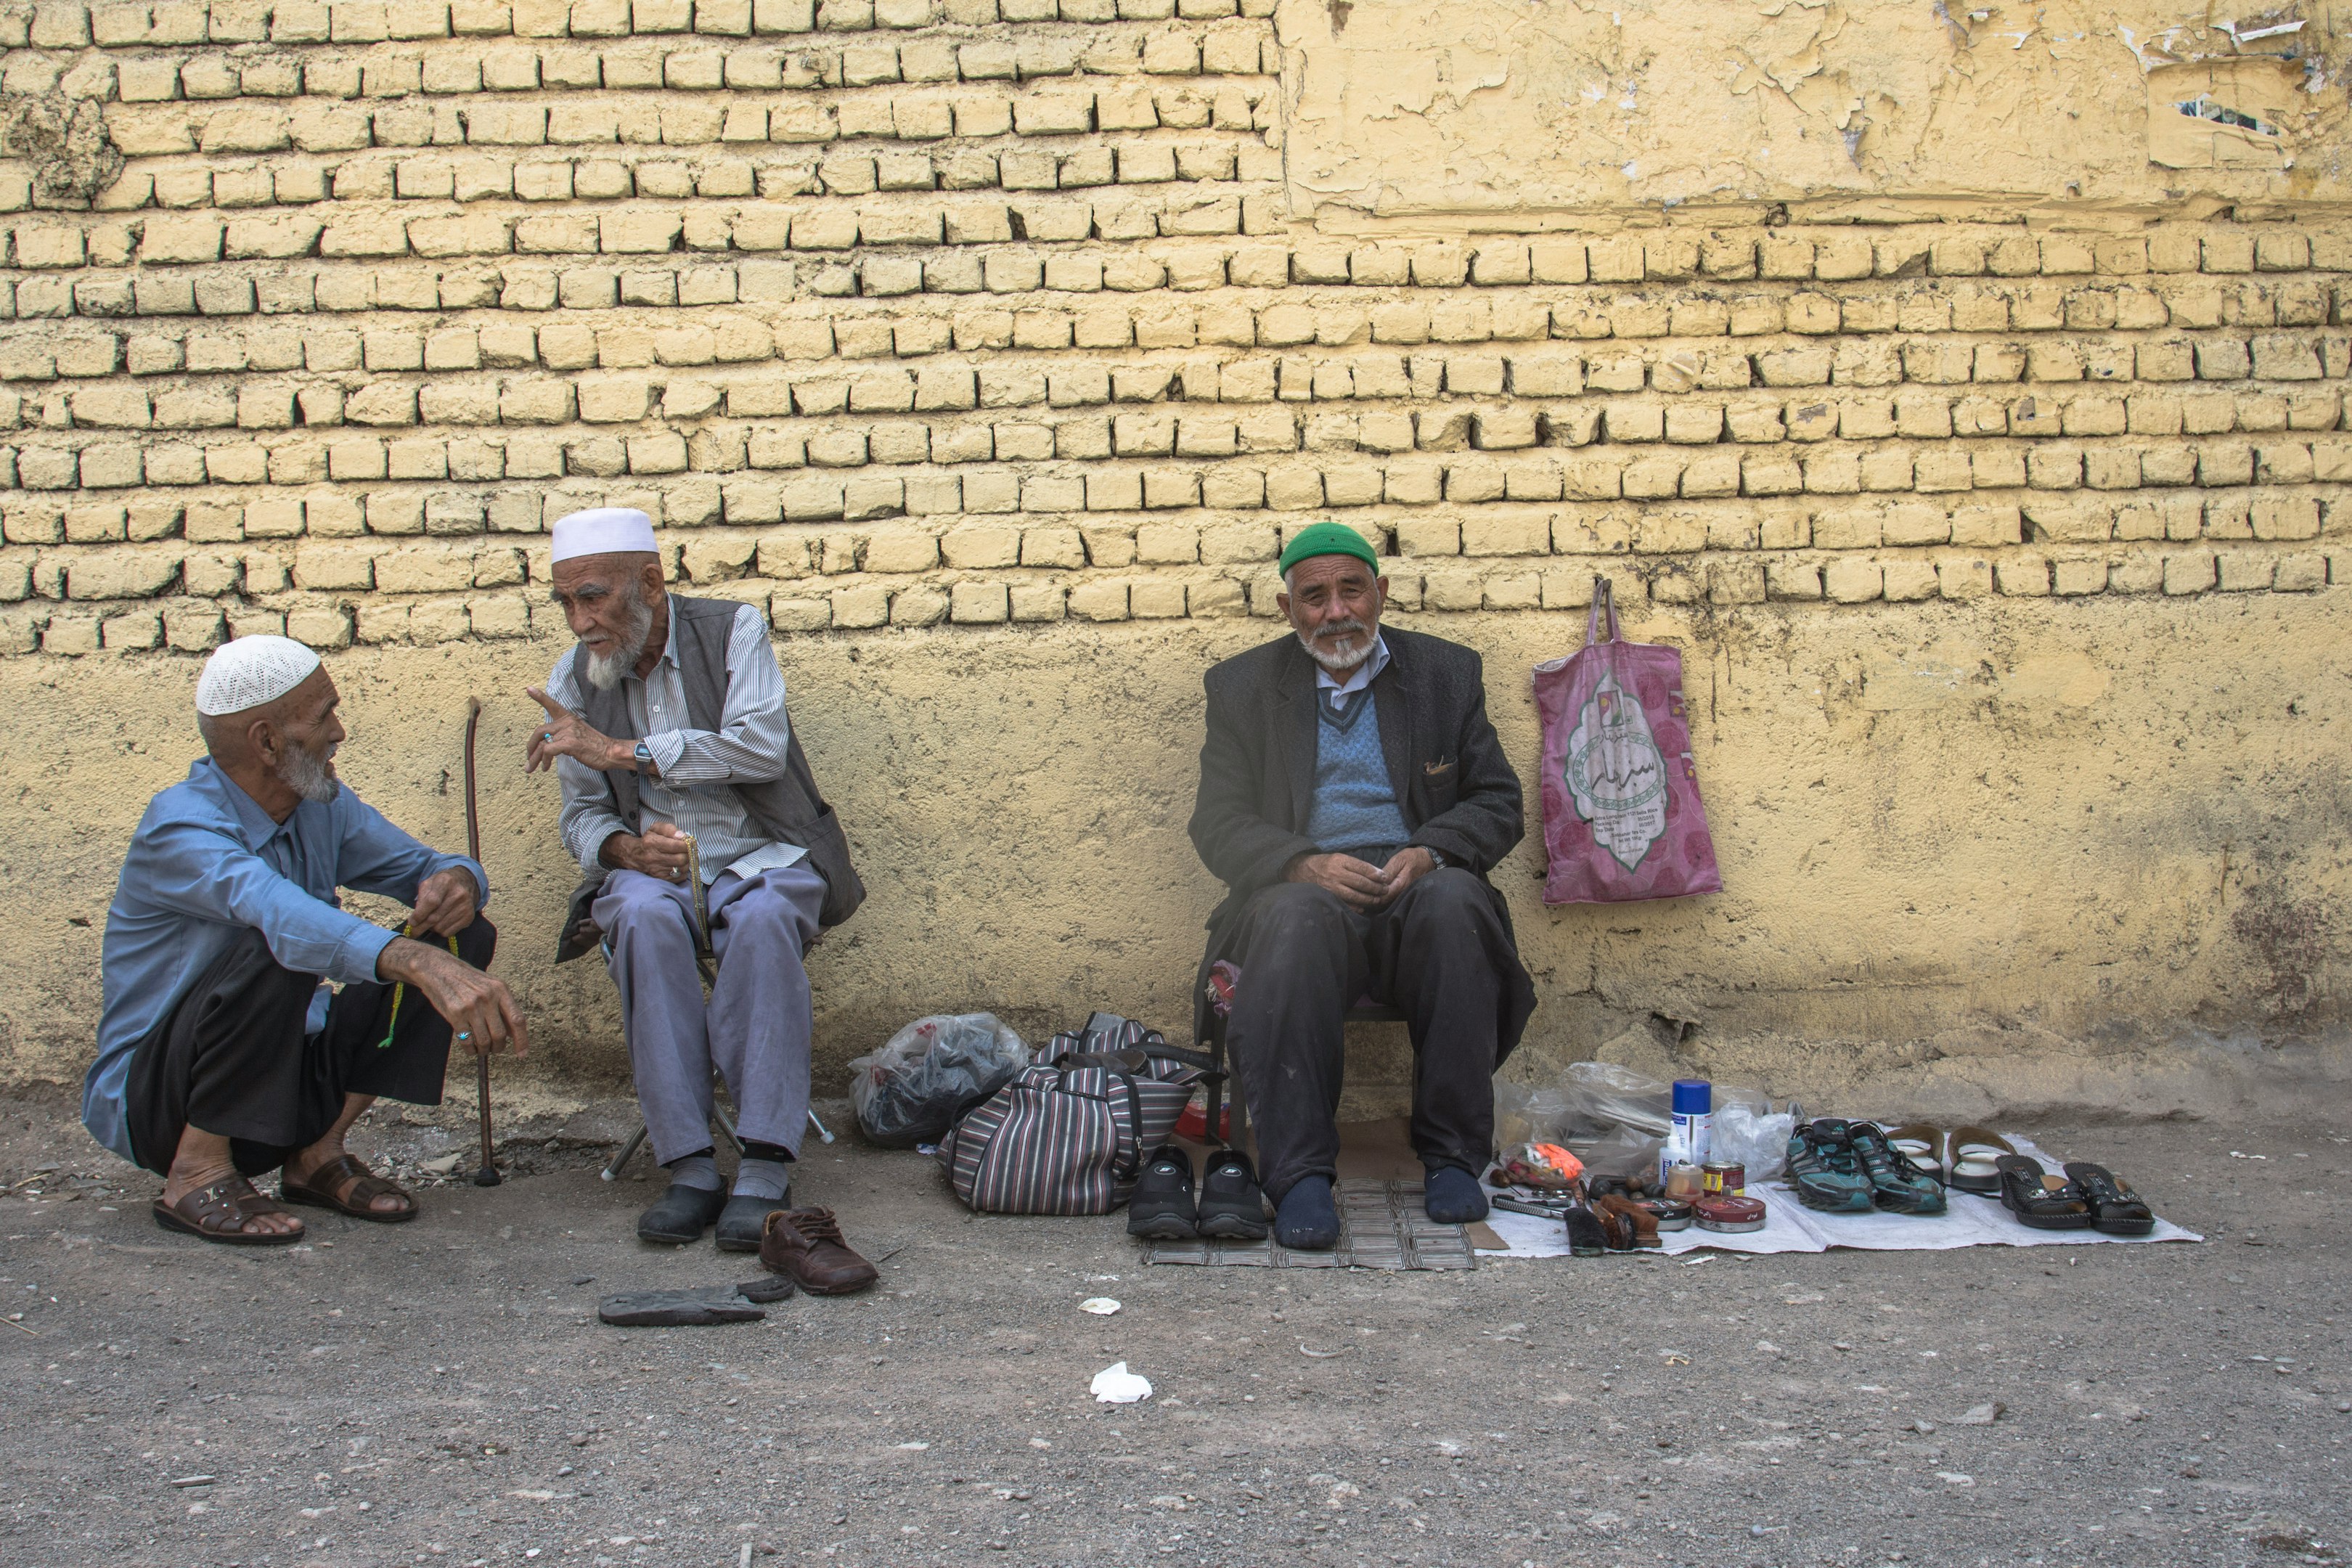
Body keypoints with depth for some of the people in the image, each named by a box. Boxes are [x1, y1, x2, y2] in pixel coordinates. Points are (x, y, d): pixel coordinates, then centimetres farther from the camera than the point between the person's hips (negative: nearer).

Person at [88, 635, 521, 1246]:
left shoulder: (322, 806, 2)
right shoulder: (181, 828, -24)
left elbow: (426, 868, 8)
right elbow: (277, 911, -44)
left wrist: (459, 882, -20)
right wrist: (419, 962, -61)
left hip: (280, 1075, 8)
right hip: (151, 1098, -8)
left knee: (462, 937, -4)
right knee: (275, 951, -35)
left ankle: (318, 1152, -1)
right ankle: (198, 1173, -16)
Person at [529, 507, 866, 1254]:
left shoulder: (734, 630, -2)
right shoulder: (573, 680, 8)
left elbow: (761, 747, -17)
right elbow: (581, 818, 11)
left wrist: (619, 750, -18)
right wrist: (625, 848, -14)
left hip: (760, 855, -2)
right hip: (650, 865, 2)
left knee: (762, 918, -37)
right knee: (645, 918, -34)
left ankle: (766, 1168, -36)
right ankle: (689, 1166, -33)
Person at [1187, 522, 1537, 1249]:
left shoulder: (1448, 672, 15)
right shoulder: (1243, 685, 13)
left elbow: (1499, 804, 11)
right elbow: (1218, 824, 5)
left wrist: (1429, 853, -11)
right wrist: (1305, 863, -15)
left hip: (1417, 890, 1)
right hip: (1301, 887, -1)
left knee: (1454, 900, -34)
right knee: (1299, 918, -36)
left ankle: (1452, 1156, -24)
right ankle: (1298, 1174, -33)